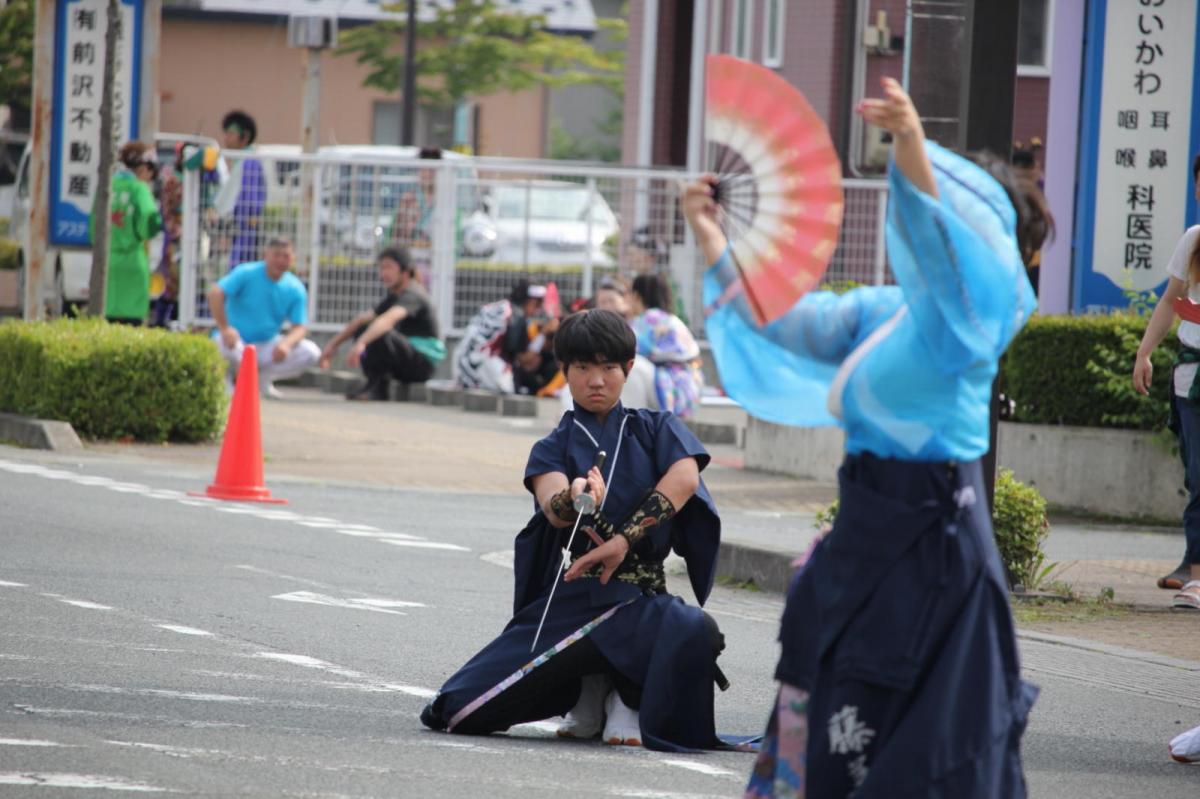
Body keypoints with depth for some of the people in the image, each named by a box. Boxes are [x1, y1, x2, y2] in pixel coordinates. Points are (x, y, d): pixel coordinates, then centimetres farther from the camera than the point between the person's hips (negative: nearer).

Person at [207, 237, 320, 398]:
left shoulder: (295, 289, -2)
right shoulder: (246, 273, -12)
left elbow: (299, 327, -4)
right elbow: (215, 294, -23)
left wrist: (286, 343, -27)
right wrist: (224, 328, -31)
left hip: (265, 345, 4)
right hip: (237, 339, -4)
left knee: (311, 352, -16)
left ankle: (263, 378, 2)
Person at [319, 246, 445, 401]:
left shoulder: (412, 295, -17)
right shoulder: (394, 297, 13)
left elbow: (388, 320, -35)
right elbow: (363, 319, 14)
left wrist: (361, 343, -49)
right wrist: (333, 344, 7)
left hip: (424, 363, -9)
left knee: (379, 335, -32)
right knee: (362, 329, 7)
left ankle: (376, 387, -15)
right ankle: (376, 388, -1)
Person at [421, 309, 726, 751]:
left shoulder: (655, 430, 10)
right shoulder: (554, 447, 9)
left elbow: (685, 476, -13)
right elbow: (552, 505, -14)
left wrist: (624, 539, -22)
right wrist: (573, 499, -39)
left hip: (639, 597, -1)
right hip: (569, 595, 1)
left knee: (695, 632, -40)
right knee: (462, 710, -16)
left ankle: (629, 698, -5)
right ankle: (588, 691, 11)